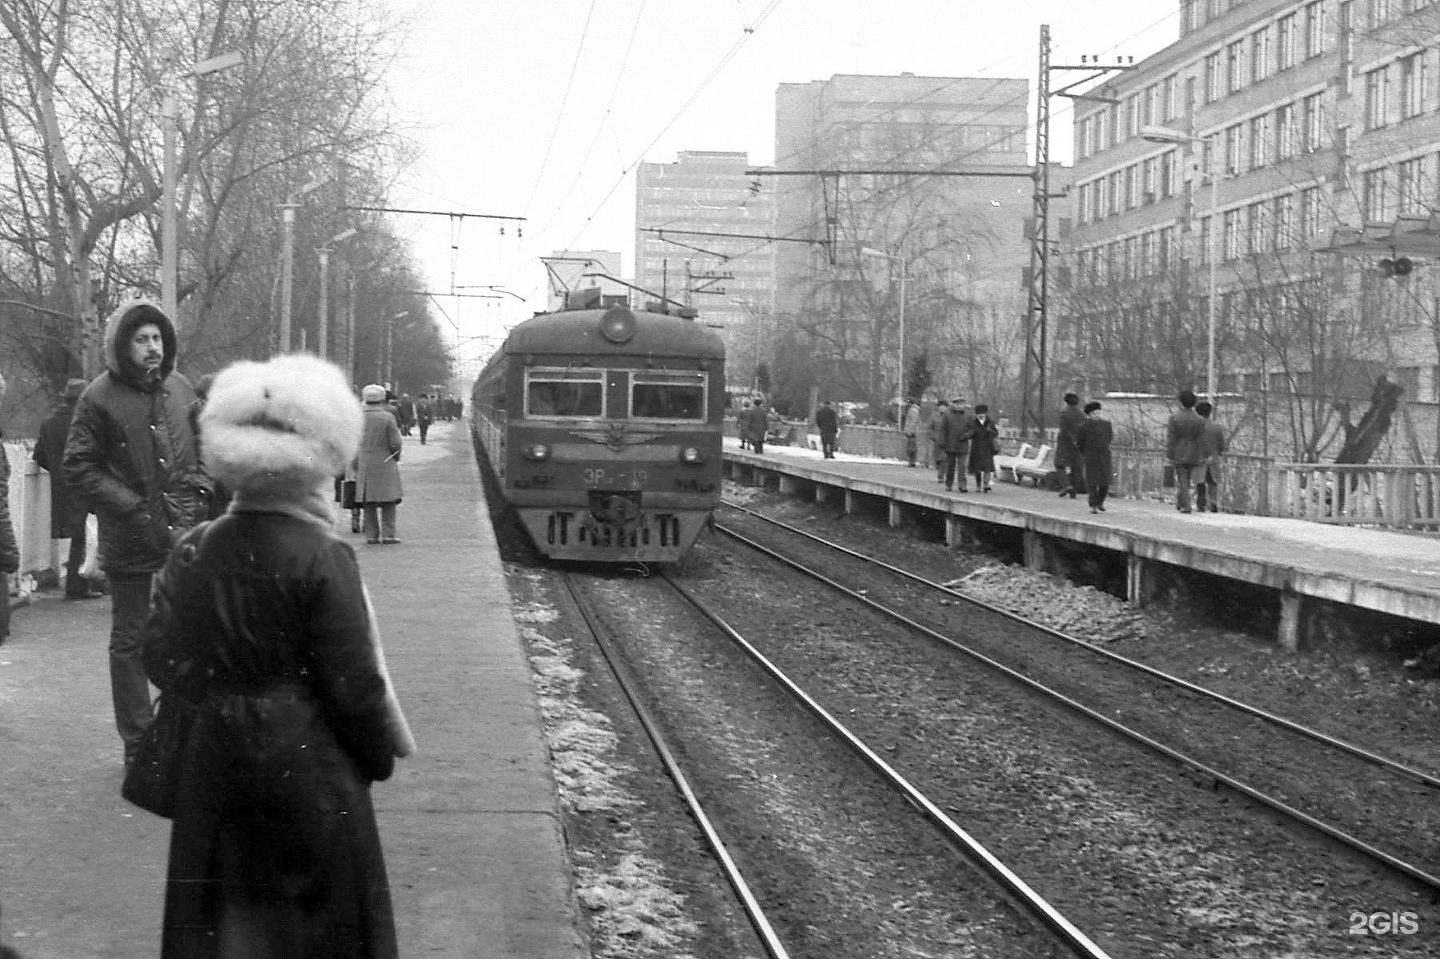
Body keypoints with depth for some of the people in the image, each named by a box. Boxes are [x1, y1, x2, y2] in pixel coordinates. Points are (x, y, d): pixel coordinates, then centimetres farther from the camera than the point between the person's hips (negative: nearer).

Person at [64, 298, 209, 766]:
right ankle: (139, 744, 12)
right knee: (131, 640, 5)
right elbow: (78, 467, -7)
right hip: (131, 541, -4)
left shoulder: (181, 389, 8)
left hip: (185, 535, 4)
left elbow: (204, 450, 19)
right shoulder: (100, 397, -8)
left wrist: (199, 495, 4)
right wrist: (130, 508, -13)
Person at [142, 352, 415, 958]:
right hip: (306, 765, -4)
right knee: (317, 909, 11)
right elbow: (354, 681, -15)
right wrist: (380, 757, 0)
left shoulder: (194, 550, -3)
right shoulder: (322, 557, -17)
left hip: (217, 758, 5)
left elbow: (161, 658, 0)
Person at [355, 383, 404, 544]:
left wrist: (356, 467, 11)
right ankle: (387, 534, -3)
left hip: (364, 465, 3)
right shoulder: (388, 417, -9)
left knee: (368, 502, 8)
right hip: (385, 463, -3)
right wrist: (396, 459, 9)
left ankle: (371, 535, 7)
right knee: (388, 501, 3)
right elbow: (395, 443, -10)